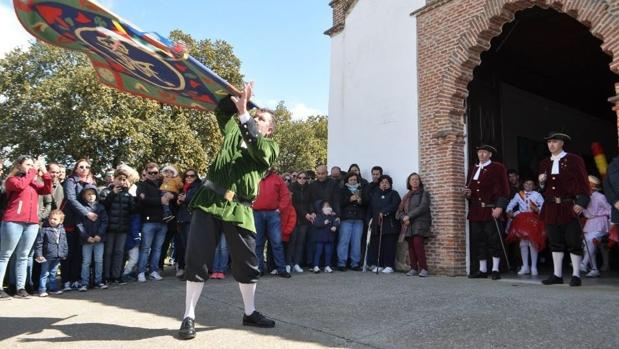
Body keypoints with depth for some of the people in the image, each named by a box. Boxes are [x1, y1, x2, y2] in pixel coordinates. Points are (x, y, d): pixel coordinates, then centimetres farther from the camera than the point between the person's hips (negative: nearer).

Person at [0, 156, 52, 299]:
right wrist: (33, 171, -7)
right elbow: (21, 185, -15)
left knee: (23, 256, 6)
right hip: (13, 221, -5)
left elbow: (47, 190, 5)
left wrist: (44, 173, -3)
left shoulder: (34, 183, 19)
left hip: (32, 223, 5)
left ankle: (21, 288, 8)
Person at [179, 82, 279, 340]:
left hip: (239, 208, -1)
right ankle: (189, 316, 10)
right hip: (210, 200, 2)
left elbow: (257, 147, -13)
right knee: (198, 258, -1)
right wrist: (237, 95, 4)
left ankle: (249, 312, 26)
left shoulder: (271, 148, 8)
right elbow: (223, 110, 23)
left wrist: (243, 112, -16)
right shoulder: (234, 132, 19)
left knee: (247, 262, 6)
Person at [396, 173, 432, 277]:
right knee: (411, 246, -2)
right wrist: (404, 218, -7)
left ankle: (423, 268, -14)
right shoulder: (406, 196, 22)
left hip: (420, 223, -5)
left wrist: (409, 216, -12)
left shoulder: (424, 193, 8)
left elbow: (423, 207, -8)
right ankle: (414, 268, 3)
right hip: (408, 225, 5)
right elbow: (400, 210, 14)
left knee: (417, 243, -20)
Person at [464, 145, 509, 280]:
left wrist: (499, 207, -14)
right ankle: (482, 270, 15)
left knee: (493, 240, -2)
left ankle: (495, 269, 7)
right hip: (475, 212, 6)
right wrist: (468, 193, 2)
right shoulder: (472, 169, 19)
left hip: (491, 211, -5)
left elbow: (503, 189, -4)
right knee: (479, 240, 7)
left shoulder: (498, 168, 2)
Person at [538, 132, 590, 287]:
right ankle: (557, 274, 16)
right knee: (555, 242, 8)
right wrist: (541, 182, -2)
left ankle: (576, 275, 10)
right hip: (551, 208, 5)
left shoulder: (574, 160, -1)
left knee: (573, 242, 0)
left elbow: (583, 183, -4)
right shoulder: (544, 163, 14)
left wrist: (581, 203, -14)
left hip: (569, 207, -5)